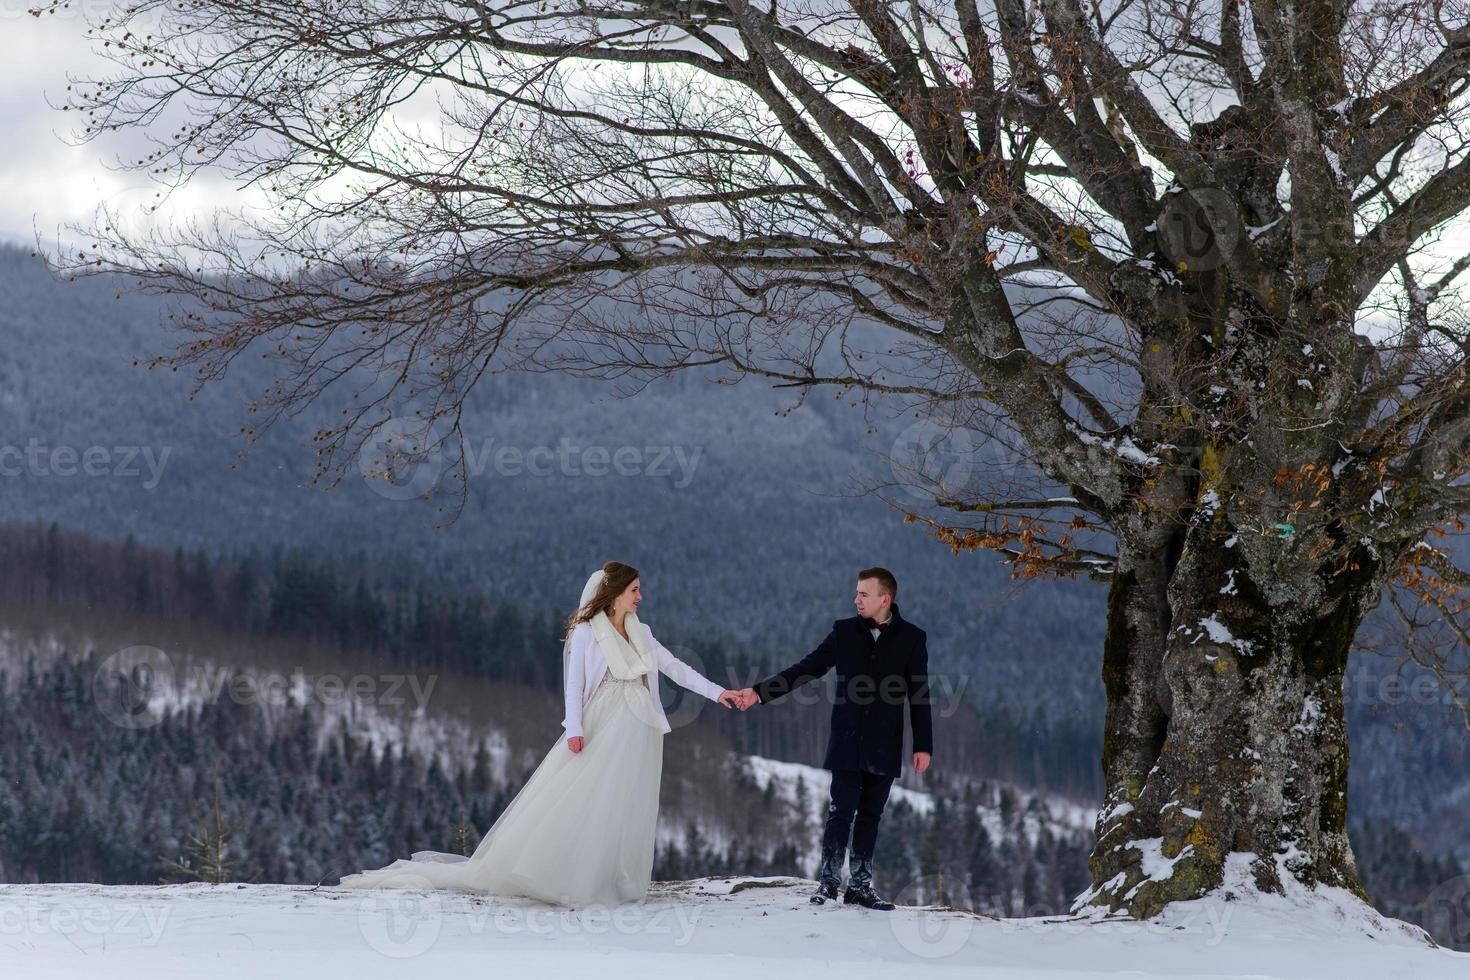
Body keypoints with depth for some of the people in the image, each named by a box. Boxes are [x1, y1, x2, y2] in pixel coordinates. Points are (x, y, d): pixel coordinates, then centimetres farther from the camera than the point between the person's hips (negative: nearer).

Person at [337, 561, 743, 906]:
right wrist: (574, 729, -17)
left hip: (637, 735, 5)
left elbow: (674, 667, 11)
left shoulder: (641, 633, 13)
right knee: (574, 804, -8)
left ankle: (607, 881, 5)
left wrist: (716, 691, 0)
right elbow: (574, 683, -6)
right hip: (600, 731, -5)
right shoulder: (587, 632, -2)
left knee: (625, 809, 1)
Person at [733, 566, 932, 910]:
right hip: (847, 743, 0)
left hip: (885, 747, 0)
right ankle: (828, 883, 1)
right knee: (841, 812, -6)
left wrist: (924, 745, -3)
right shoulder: (844, 632, 3)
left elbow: (918, 696, 1)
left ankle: (860, 886, 13)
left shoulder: (911, 638, 0)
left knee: (870, 816, 6)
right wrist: (760, 692, -2)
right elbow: (806, 669, 5)